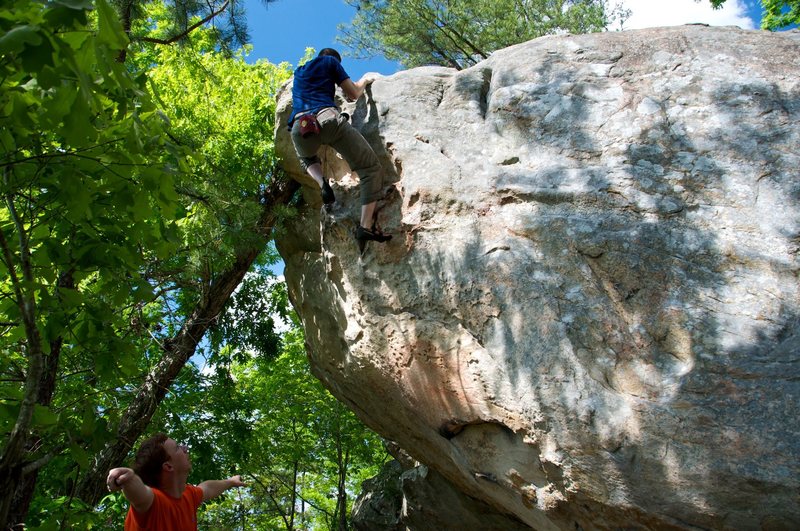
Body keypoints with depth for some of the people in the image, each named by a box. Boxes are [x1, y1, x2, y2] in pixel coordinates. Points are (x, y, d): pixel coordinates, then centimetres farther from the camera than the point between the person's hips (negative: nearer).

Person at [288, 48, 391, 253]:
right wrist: (365, 80, 41)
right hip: (327, 118, -4)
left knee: (306, 158, 39)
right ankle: (366, 226, -13)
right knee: (370, 168, 5)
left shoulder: (299, 72, 37)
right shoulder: (331, 62, 23)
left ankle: (321, 183, 4)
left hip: (299, 126, 4)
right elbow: (354, 94, 21)